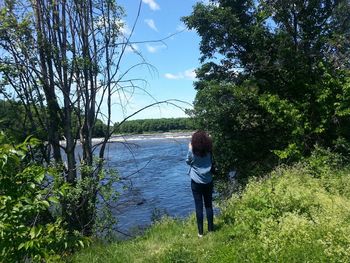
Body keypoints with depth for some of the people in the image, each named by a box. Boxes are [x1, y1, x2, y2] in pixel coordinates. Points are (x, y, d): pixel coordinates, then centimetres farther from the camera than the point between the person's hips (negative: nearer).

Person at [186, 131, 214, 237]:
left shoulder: (192, 151, -13)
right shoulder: (209, 150, -4)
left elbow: (188, 162, 4)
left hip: (196, 182, -3)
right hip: (208, 181, 3)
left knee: (199, 206, 3)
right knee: (209, 205, 12)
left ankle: (200, 232, 9)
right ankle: (210, 229, 21)